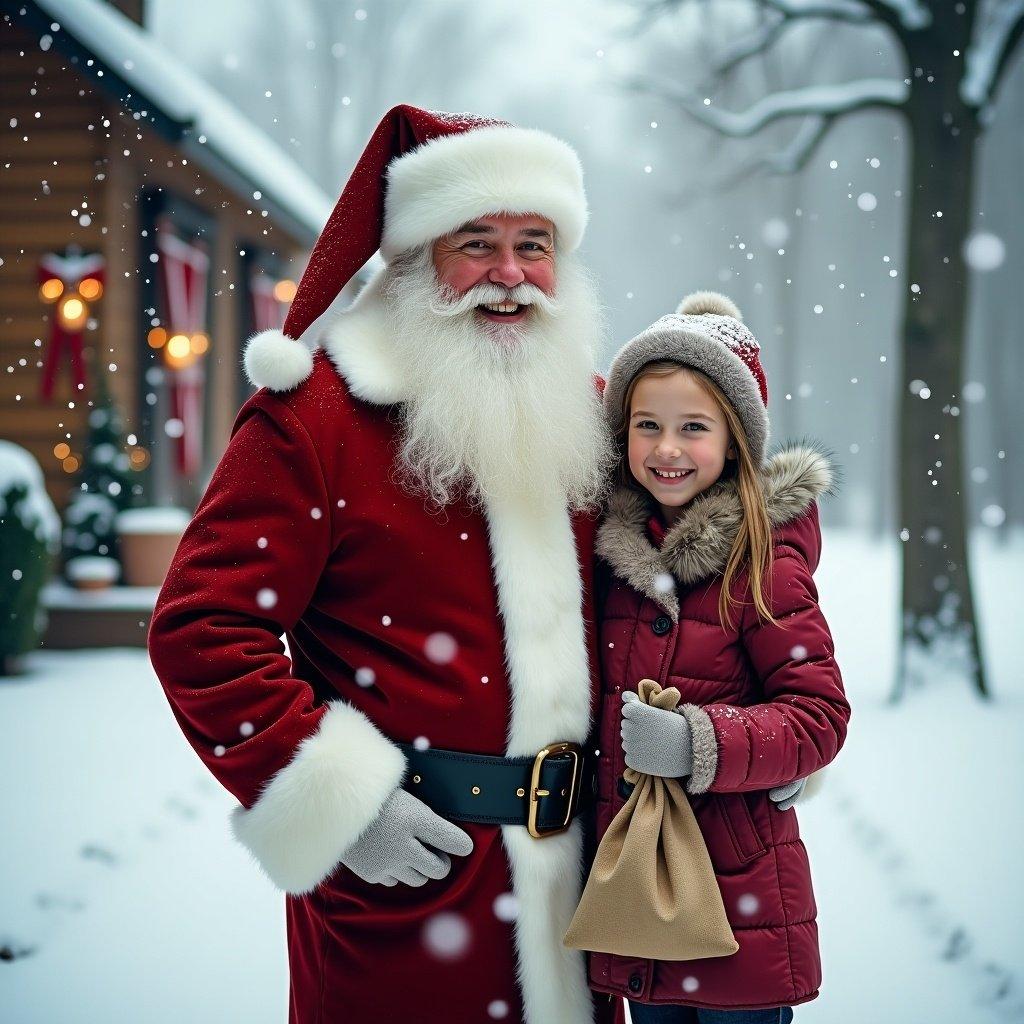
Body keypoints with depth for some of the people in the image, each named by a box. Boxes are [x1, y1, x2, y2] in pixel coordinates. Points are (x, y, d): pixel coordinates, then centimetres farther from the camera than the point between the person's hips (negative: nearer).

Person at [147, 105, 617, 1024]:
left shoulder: (584, 411, 9)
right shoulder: (318, 411, -9)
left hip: (573, 857, 6)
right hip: (401, 875, -5)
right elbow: (204, 628, -13)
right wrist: (336, 796, -17)